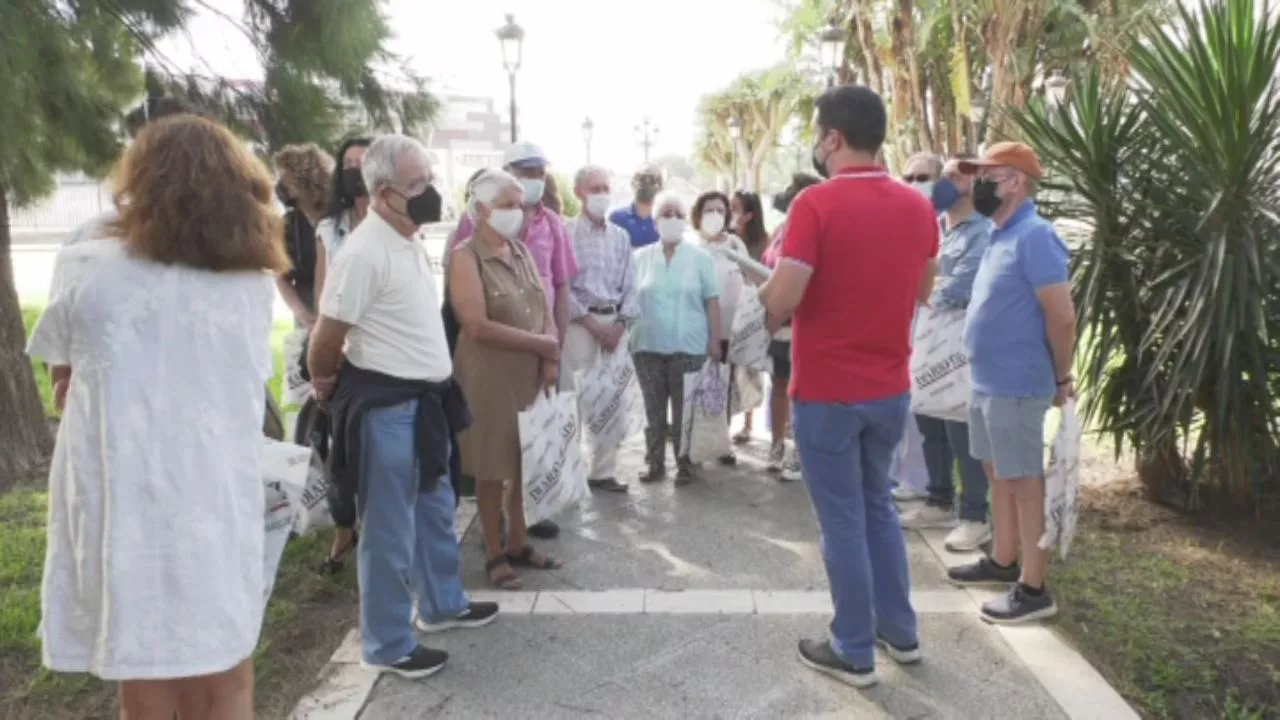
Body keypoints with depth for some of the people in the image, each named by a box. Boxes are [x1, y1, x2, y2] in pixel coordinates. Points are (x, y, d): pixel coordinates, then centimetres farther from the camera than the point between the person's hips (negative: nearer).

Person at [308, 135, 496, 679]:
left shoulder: (410, 241, 8)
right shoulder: (364, 252, -22)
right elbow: (327, 336, -16)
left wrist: (434, 388, 17)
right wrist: (324, 386, 0)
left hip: (424, 399, 9)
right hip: (386, 407, -9)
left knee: (436, 511, 22)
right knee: (391, 529, 3)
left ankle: (441, 605, 41)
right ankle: (388, 645, 19)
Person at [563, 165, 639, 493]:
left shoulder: (621, 236, 13)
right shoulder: (567, 233, -3)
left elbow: (630, 286, 11)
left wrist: (620, 324, -3)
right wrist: (593, 323, -11)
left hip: (615, 323, 5)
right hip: (580, 322, -5)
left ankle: (604, 471, 16)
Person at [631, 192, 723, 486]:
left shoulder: (700, 257, 3)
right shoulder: (640, 257, 7)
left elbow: (712, 302, 2)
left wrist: (715, 341, -2)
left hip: (688, 347, -2)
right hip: (648, 347, 2)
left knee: (685, 411, 4)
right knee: (654, 409, 8)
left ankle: (686, 463, 16)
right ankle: (655, 463, 19)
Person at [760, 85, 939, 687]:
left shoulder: (816, 204, -18)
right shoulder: (918, 207, 3)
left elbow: (780, 303, -21)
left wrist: (771, 278, -1)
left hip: (827, 392, -6)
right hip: (891, 387, 6)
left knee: (843, 521, 6)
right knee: (879, 507, 22)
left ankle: (854, 652, 19)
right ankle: (900, 631, 32)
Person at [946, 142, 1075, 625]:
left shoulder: (1034, 237, -18)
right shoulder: (1000, 236, 12)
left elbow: (1063, 317, -19)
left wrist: (1062, 380, -9)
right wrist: (984, 373, 17)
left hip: (1016, 386, -9)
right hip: (987, 382, 9)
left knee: (1024, 481, -1)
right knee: (998, 473, 18)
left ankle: (1034, 589, 9)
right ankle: (1002, 562, 32)